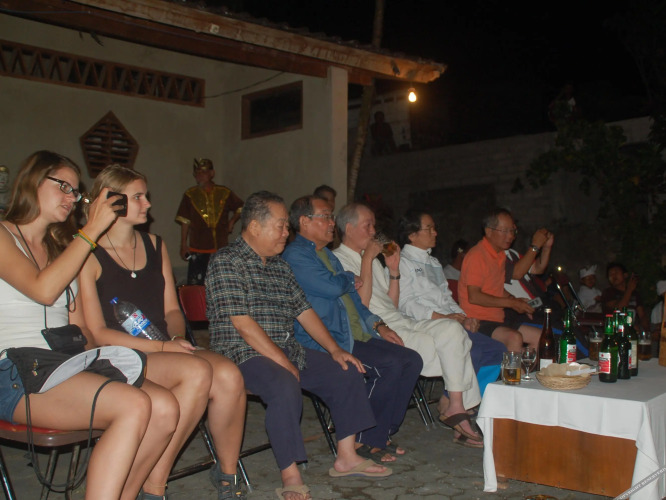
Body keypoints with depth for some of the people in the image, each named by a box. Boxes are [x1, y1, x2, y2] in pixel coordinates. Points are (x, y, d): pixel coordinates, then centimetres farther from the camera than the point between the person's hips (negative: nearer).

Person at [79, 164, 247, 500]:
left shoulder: (155, 246, 18)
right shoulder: (89, 256, -3)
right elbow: (97, 333, -9)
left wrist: (177, 338, -4)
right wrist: (158, 346, -16)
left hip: (164, 351, 6)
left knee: (229, 376, -25)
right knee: (198, 371, -33)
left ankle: (227, 473, -1)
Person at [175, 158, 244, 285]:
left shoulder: (224, 193, 4)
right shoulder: (190, 195, 2)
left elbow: (240, 208, 21)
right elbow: (184, 221, 4)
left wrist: (232, 221, 6)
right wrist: (184, 245, 2)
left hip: (221, 247, 2)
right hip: (197, 249, -1)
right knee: (195, 284, -5)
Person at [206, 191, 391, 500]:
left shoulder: (279, 265, 16)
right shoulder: (227, 262, -11)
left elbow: (303, 310, 17)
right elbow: (242, 323, -19)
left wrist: (334, 350, 7)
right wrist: (281, 361, -20)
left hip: (287, 352, 9)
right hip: (243, 355, -9)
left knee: (346, 373, 4)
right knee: (285, 387, -36)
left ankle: (346, 458, 12)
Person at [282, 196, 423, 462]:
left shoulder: (328, 255, 24)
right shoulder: (295, 255, -7)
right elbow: (332, 287, -20)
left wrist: (378, 325, 13)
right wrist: (351, 279, 3)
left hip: (357, 336, 9)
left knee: (412, 359, -5)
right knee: (391, 364, -24)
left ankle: (379, 435, 3)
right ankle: (362, 439, -7)